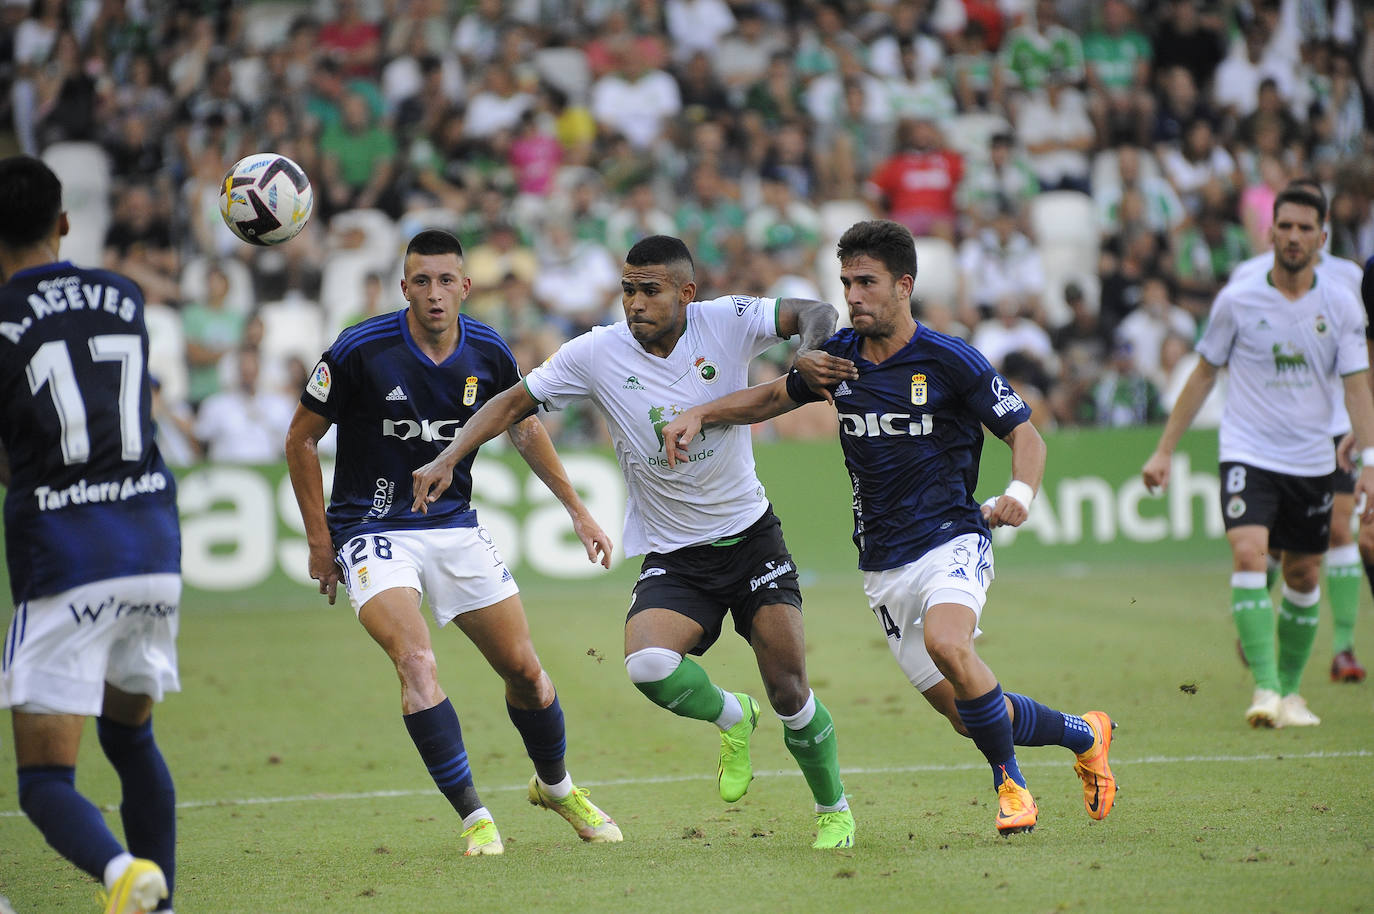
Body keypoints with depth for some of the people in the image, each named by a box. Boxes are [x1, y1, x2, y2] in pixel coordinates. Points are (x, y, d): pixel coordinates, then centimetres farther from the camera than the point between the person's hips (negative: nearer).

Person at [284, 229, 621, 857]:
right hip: (373, 533, -4)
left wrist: (576, 508, 13)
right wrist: (319, 539, -5)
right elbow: (301, 438, -5)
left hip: (455, 525, 4)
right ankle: (473, 816, -16)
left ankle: (555, 786, 34)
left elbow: (524, 428, 15)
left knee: (525, 671, 6)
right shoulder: (360, 350, -16)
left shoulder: (488, 353, -4)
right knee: (416, 660, -26)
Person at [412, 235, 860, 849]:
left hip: (750, 537, 0)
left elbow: (816, 313, -8)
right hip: (672, 557, 0)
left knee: (790, 694, -6)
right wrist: (448, 458, -11)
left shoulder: (726, 323, -10)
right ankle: (730, 718, 7)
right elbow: (514, 402, 0)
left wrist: (807, 351, -31)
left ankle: (833, 809, 22)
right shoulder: (597, 353, -8)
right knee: (647, 664, -28)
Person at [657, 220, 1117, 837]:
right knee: (965, 712, 3)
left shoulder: (950, 360, -10)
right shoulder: (838, 357, 4)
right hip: (883, 565, 5)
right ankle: (1081, 734, 32)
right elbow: (778, 395, 23)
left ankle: (1011, 785, -15)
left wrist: (1021, 492, -25)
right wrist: (702, 413, 9)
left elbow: (1026, 436, -5)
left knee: (946, 642, -35)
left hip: (952, 540, -5)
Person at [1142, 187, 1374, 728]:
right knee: (1249, 556, -22)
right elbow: (1204, 375, 7)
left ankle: (1290, 689, 26)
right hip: (1248, 454, -2)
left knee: (1304, 576, 9)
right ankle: (1264, 689, -24)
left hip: (1312, 461, 2)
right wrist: (1164, 450, 7)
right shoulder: (1237, 300, -3)